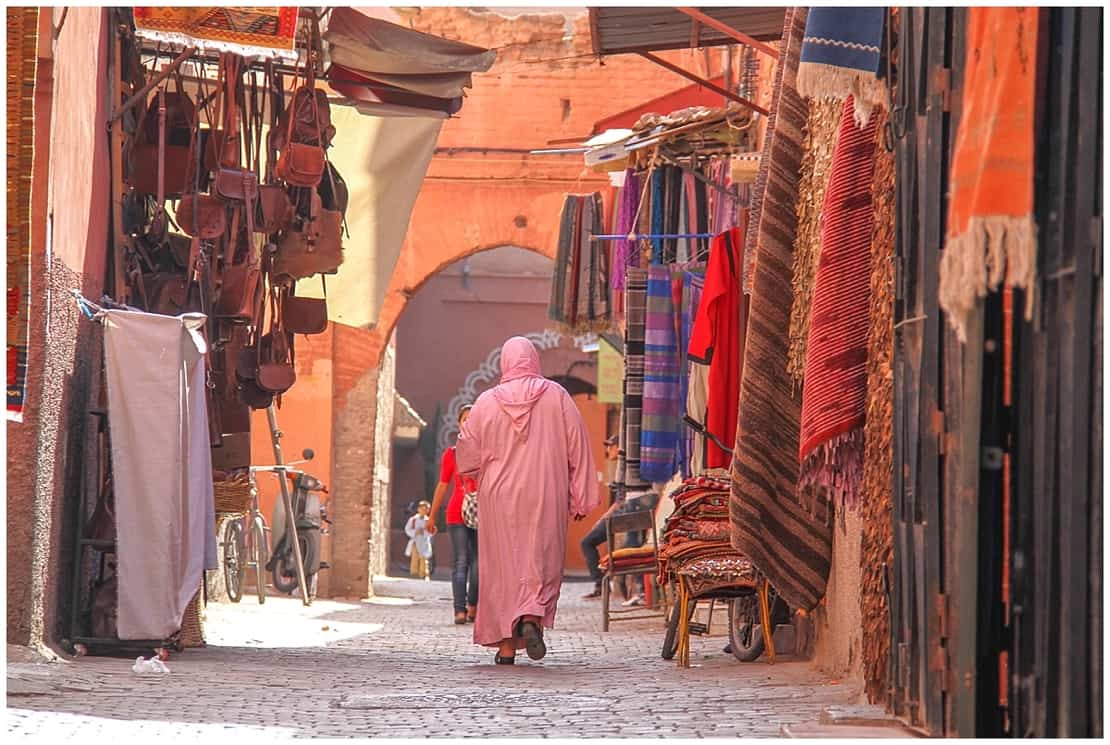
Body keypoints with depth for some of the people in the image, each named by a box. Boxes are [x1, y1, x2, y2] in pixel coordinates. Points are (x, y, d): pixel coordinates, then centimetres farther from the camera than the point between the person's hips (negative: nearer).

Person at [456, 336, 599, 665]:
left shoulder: (487, 402, -2)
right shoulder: (557, 396, -2)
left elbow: (466, 456, 3)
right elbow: (578, 448, -2)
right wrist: (581, 498, 3)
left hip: (499, 497, 0)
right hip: (546, 497, 0)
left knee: (502, 565, 7)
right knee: (542, 561, 7)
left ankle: (506, 644, 5)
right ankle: (532, 617, -20)